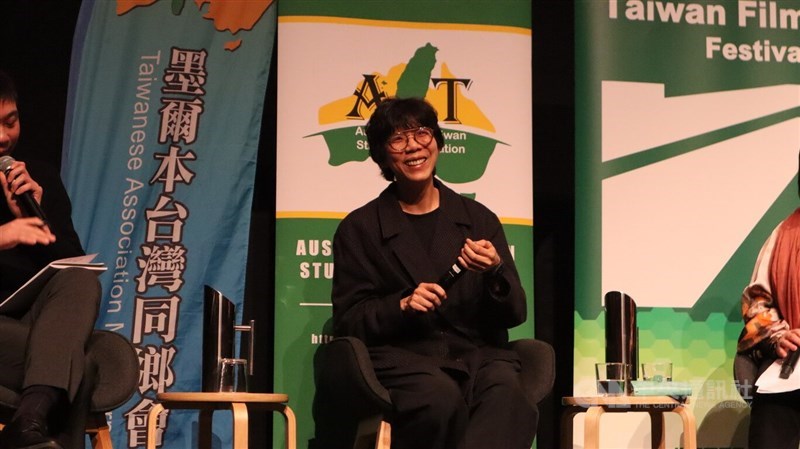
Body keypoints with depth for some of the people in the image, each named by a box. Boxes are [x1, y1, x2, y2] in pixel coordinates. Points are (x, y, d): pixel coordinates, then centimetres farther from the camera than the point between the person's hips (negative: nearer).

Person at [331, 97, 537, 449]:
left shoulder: (479, 220, 17)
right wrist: (403, 305, -10)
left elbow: (515, 314, 13)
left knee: (507, 392, -36)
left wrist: (496, 272, -9)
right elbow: (348, 321, 8)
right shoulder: (359, 228, 12)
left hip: (479, 353, 2)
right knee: (442, 397, -38)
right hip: (402, 356, -1)